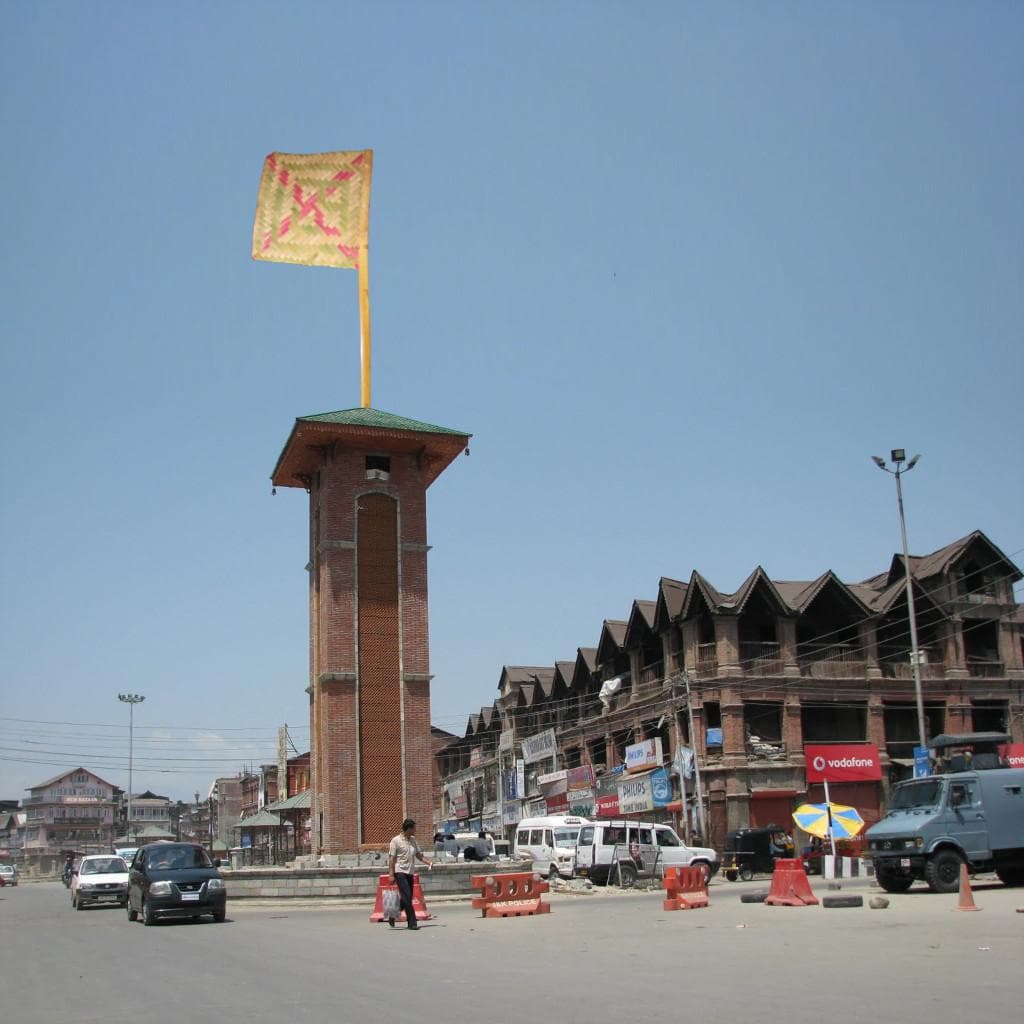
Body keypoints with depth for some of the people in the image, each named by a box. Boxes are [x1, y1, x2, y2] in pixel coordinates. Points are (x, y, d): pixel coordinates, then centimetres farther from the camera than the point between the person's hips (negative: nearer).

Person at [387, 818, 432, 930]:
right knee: (406, 897, -12)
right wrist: (391, 874, -14)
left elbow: (418, 854, 19)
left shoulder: (412, 840, 13)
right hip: (400, 872, -8)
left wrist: (428, 862, 3)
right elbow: (391, 858, -9)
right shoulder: (396, 841, -8)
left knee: (407, 898, 9)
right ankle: (412, 923, -9)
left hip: (410, 872, 8)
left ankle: (392, 917, 26)